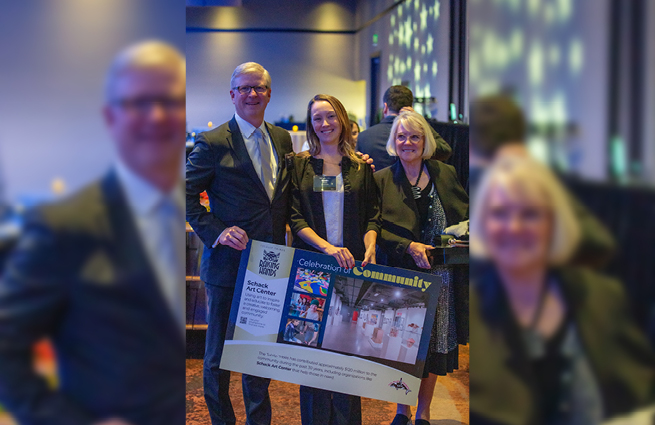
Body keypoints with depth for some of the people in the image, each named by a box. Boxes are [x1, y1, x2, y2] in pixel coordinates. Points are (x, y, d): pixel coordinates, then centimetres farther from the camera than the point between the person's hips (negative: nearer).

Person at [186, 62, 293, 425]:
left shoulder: (282, 139, 9)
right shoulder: (212, 142, -9)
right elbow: (188, 197, -7)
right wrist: (216, 232, -17)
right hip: (228, 262, -5)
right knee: (219, 352, 8)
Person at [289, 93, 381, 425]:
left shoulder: (361, 167, 11)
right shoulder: (299, 165, 7)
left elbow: (372, 216, 9)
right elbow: (294, 217, 0)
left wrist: (369, 248, -11)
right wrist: (327, 247, -14)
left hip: (351, 265, 1)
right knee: (312, 339, -1)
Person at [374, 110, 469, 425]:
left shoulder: (445, 174, 5)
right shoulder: (382, 180, 0)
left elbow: (465, 216, 13)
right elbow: (376, 229, -4)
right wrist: (409, 246, -18)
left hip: (439, 274, 1)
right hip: (400, 273, -1)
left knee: (433, 344, 6)